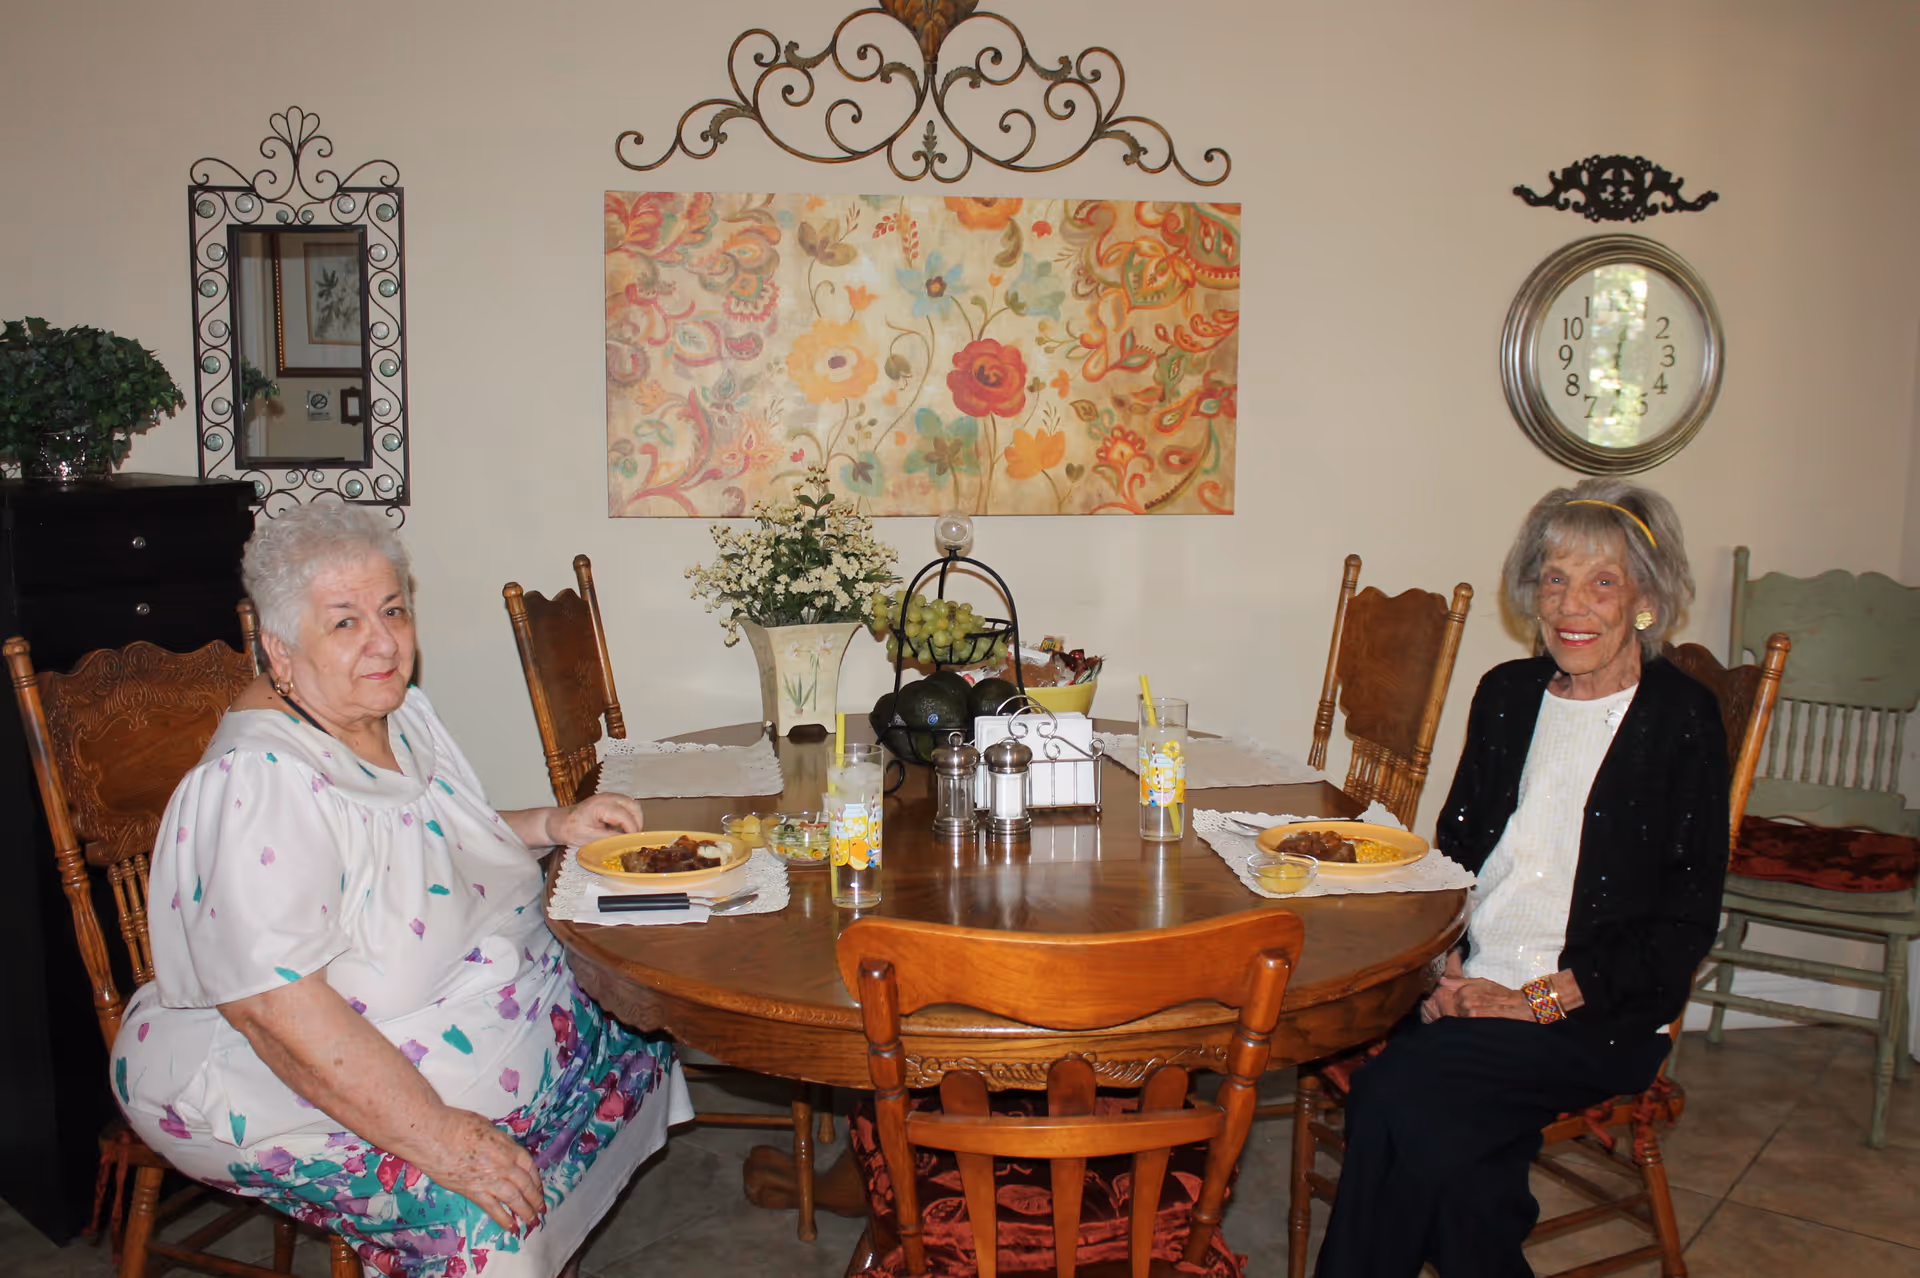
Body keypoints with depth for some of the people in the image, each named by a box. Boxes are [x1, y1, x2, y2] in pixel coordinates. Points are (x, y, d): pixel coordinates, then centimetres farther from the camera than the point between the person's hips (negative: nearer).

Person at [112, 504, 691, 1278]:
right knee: (474, 1212, -29)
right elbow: (274, 1005, -32)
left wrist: (551, 827, 7)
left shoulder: (401, 714, 4)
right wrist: (434, 1132, -34)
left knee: (633, 1034, 7)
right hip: (281, 1089, -9)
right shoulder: (256, 780, -26)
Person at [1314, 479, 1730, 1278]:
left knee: (1396, 1096, -26)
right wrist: (1449, 969, -3)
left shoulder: (1682, 719, -2)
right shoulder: (1507, 693, 13)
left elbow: (1684, 923, -5)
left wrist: (1542, 999, -13)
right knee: (1438, 1138, -27)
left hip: (1598, 1018, -4)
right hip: (1475, 991, 4)